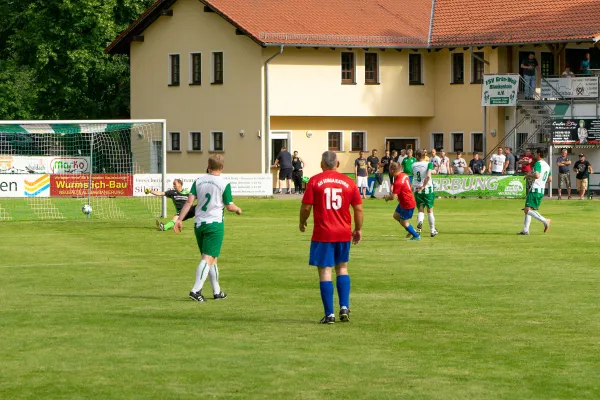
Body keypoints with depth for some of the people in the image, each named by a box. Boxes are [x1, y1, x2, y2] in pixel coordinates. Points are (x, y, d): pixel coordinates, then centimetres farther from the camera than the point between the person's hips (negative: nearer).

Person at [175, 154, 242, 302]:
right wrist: (238, 209, 19)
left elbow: (189, 201, -2)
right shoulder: (224, 184, -7)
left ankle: (217, 291, 22)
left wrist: (180, 219, -2)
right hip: (215, 224, -5)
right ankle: (196, 290, -20)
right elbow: (229, 207, -2)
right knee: (208, 258, -7)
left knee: (211, 259, 15)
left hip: (199, 223, 5)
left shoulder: (198, 181, 4)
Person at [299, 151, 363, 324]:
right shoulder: (348, 182, 3)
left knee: (325, 271, 0)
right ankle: (344, 307, 7)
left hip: (323, 234, -3)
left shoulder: (315, 181, -5)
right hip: (344, 233, 3)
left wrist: (302, 223, 13)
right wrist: (358, 229, 17)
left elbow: (306, 206, -5)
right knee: (342, 268, 19)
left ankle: (329, 314, -3)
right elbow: (358, 208, 4)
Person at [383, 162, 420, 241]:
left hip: (407, 204, -9)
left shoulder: (398, 182, -29)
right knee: (396, 216, 20)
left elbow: (393, 197, -29)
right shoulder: (404, 176, -1)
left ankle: (416, 236, 20)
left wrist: (387, 198, -6)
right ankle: (412, 230, 29)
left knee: (404, 222, 5)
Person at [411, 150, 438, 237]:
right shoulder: (428, 164, -8)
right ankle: (432, 230, 19)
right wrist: (423, 186, -18)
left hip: (417, 190, 2)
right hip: (428, 189, -2)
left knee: (421, 210, 6)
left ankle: (419, 222, -26)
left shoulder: (414, 165, 1)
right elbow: (428, 176, -22)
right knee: (430, 210, 12)